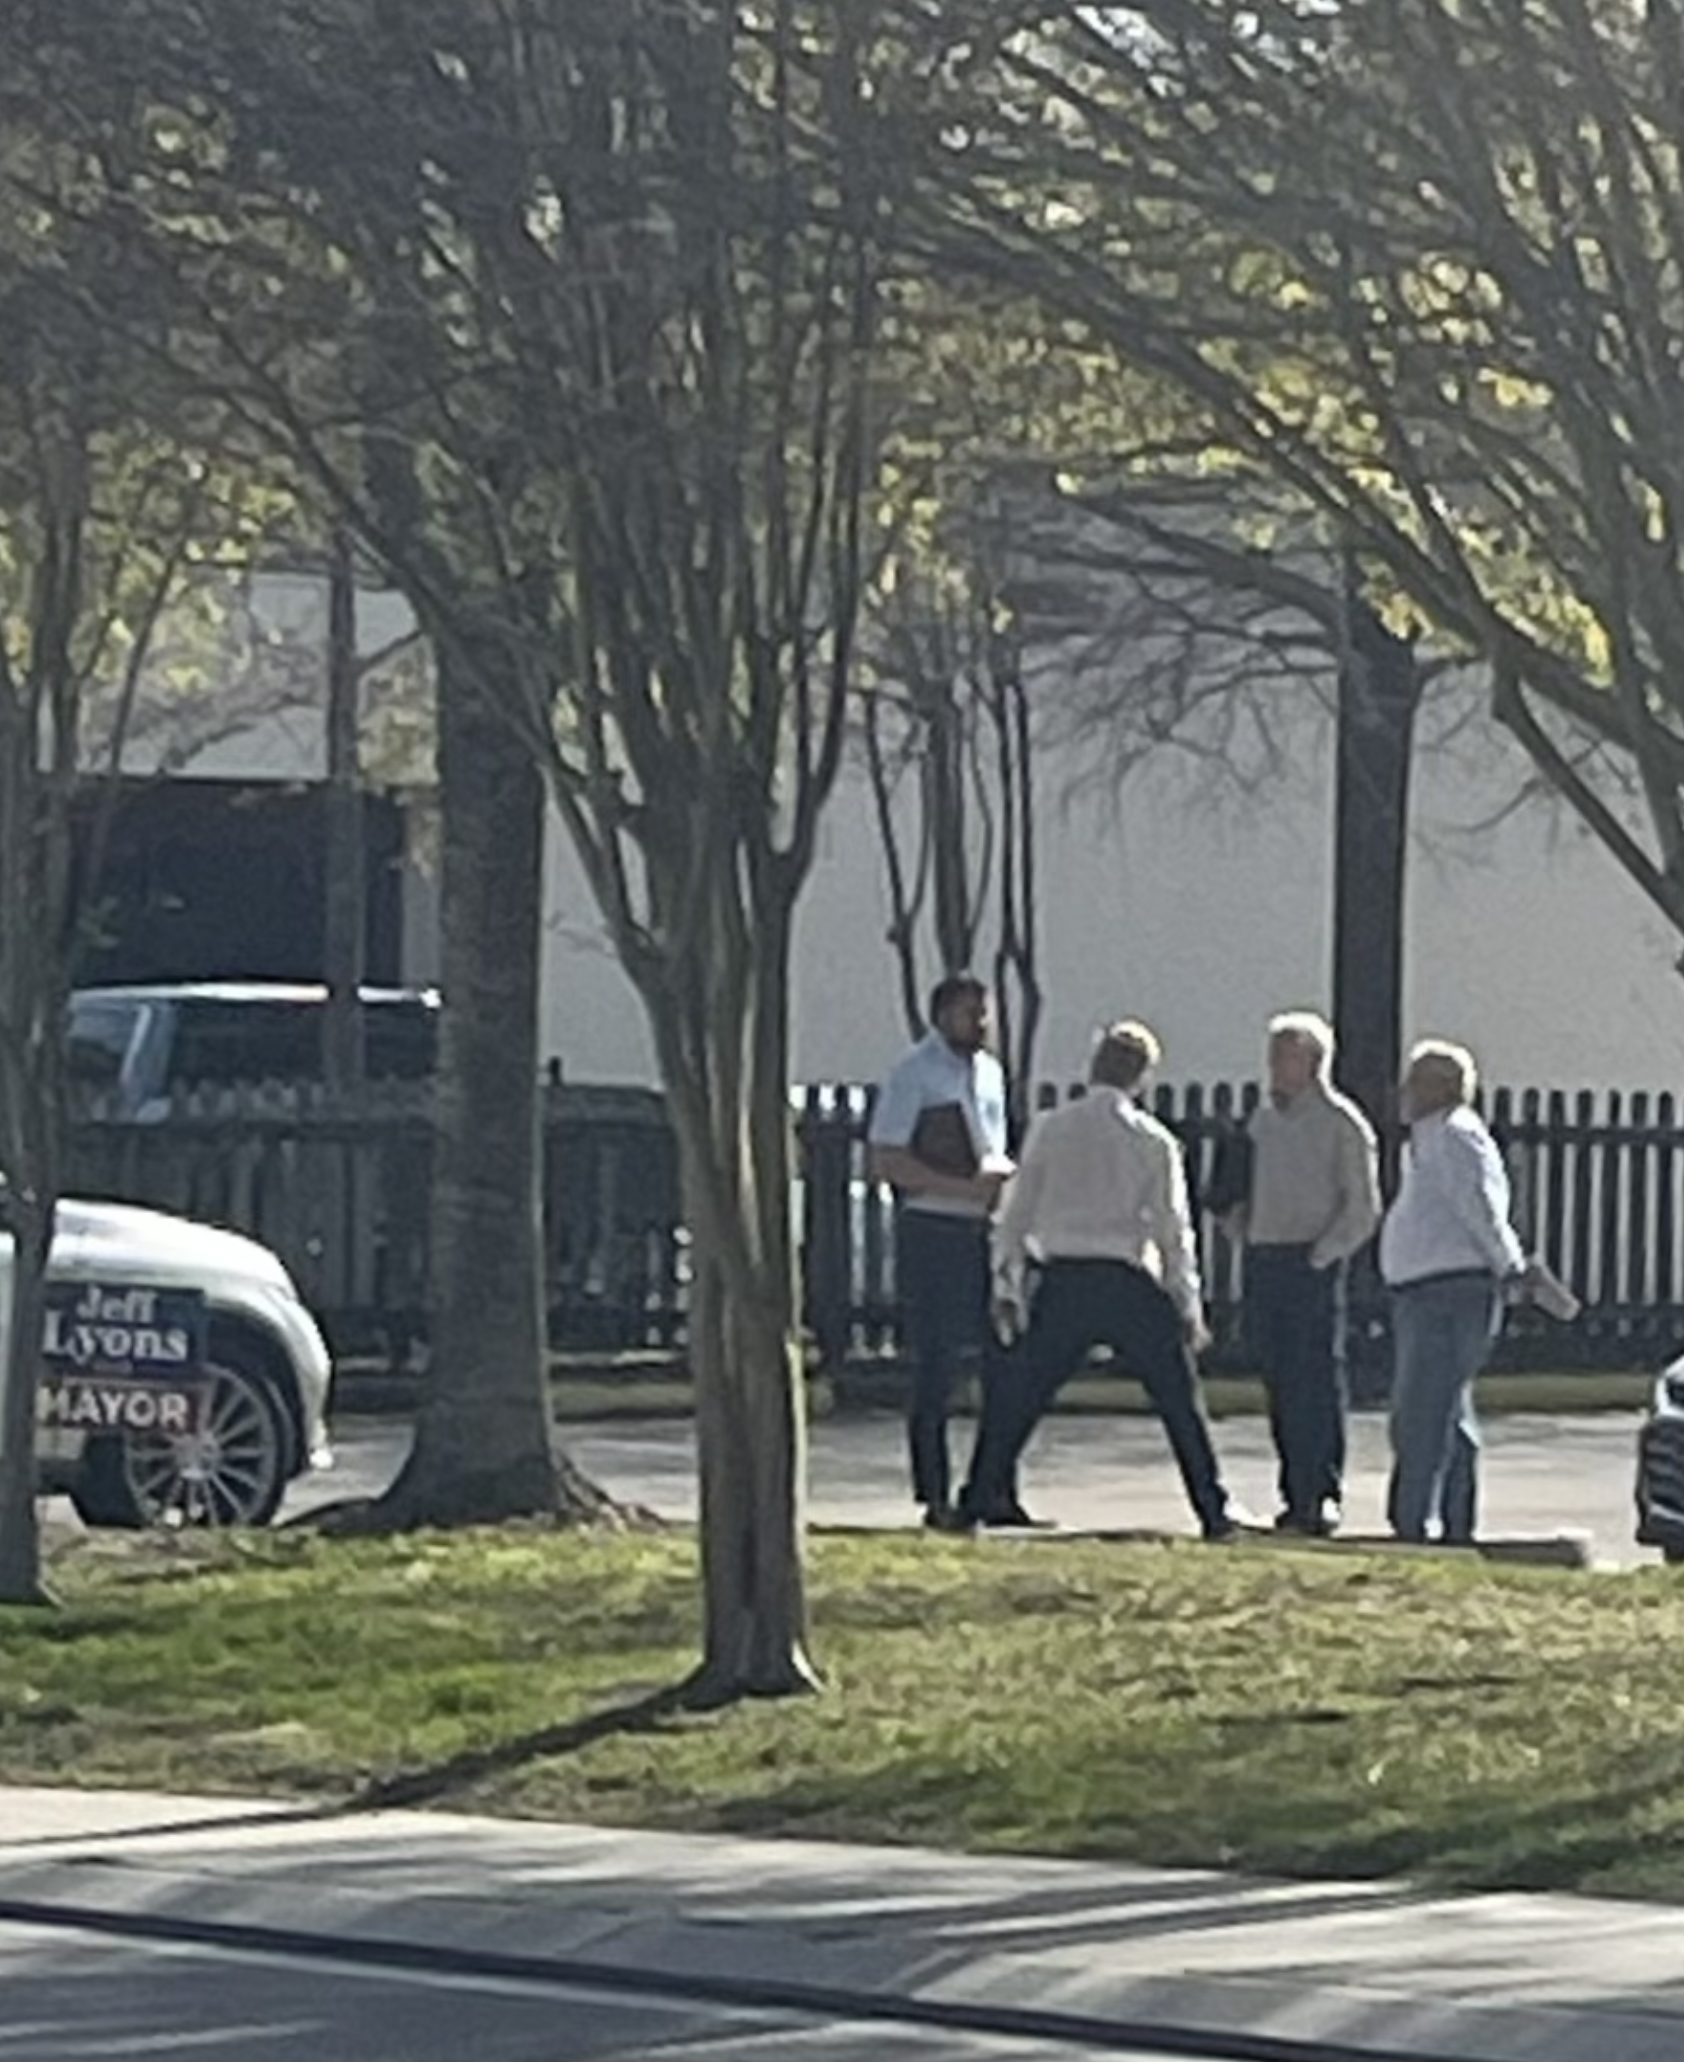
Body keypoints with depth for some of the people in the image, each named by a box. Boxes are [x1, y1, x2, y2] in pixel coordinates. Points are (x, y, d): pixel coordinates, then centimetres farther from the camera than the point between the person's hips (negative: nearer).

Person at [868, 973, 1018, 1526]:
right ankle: (935, 1497, 3)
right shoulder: (914, 1075, -7)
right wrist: (966, 1188, -18)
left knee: (1006, 1359, 4)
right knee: (935, 1367, -3)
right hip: (932, 1231, -7)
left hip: (986, 1230, 7)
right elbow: (885, 1162, -13)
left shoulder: (988, 1071, 15)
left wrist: (1005, 1177, 1)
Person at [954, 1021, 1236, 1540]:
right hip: (1128, 1283, -1)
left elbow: (1016, 1213, 6)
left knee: (1018, 1400, 10)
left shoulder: (1051, 1129, 4)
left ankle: (975, 1504, 7)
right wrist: (1189, 1305, 5)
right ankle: (1214, 1512, 8)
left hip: (1063, 1283, 1)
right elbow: (1173, 1227, 0)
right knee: (1180, 1400, 10)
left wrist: (1007, 1284, 14)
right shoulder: (1152, 1141, 0)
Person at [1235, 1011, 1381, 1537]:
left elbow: (1363, 1207, -7)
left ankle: (1322, 1497, -6)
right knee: (1279, 1384, 6)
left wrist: (1321, 1257, -14)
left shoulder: (1341, 1124, -4)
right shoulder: (1264, 1120, 17)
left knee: (1316, 1383, -8)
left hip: (1312, 1263, -6)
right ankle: (1296, 1495, 10)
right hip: (1263, 1259, 6)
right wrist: (1244, 1234, 9)